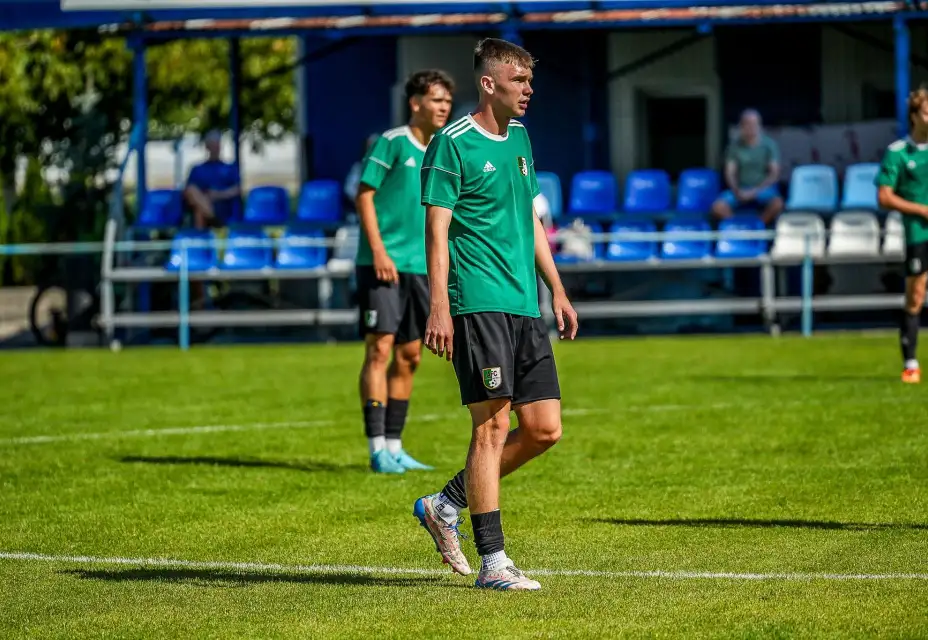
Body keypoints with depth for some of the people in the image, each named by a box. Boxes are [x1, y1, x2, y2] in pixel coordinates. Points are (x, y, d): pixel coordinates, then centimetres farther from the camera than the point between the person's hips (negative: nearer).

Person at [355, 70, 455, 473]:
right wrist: (378, 251, -17)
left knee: (408, 356, 9)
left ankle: (394, 447, 15)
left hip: (419, 266, 7)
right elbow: (364, 195, -9)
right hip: (384, 263, -7)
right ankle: (377, 449, -8)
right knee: (379, 349, -9)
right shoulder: (392, 142, -7)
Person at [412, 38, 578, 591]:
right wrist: (439, 309, -17)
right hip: (479, 304, -8)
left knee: (544, 429, 4)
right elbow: (437, 229, -10)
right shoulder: (453, 143, -7)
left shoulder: (519, 139, 17)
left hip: (525, 307, 8)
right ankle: (493, 562, -3)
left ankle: (446, 505, 19)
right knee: (493, 426, -8)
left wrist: (557, 291, 21)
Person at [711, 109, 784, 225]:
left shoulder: (769, 145, 2)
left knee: (777, 204, -35)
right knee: (718, 207, -28)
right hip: (740, 190, 1)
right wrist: (737, 191, -18)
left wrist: (755, 191, -15)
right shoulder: (734, 147, 6)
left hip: (763, 189, -1)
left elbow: (774, 173, -4)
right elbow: (729, 173, 1)